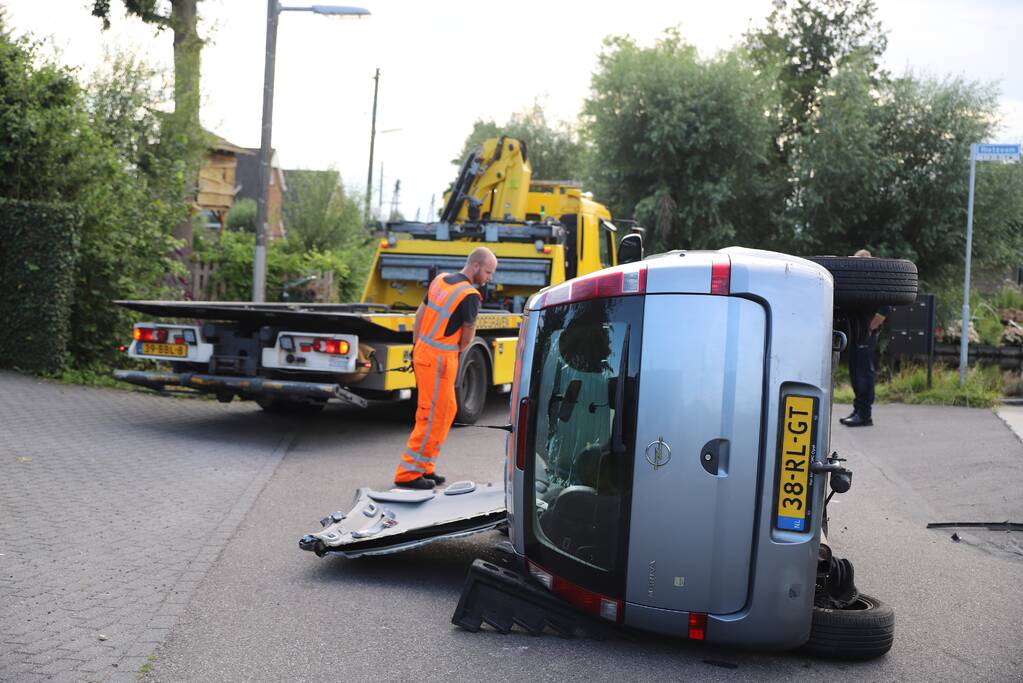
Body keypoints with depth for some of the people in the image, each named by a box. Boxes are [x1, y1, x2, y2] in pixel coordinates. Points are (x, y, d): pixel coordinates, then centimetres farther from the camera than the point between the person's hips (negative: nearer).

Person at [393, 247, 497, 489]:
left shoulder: (440, 279, 9)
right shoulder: (470, 296, -16)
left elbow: (420, 314, 15)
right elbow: (467, 337, -8)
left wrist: (416, 346, 20)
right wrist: (457, 351, 12)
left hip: (423, 350, 9)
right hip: (440, 359, -9)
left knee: (448, 409, 17)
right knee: (432, 416, -2)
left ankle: (425, 467, 22)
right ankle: (408, 473, 3)